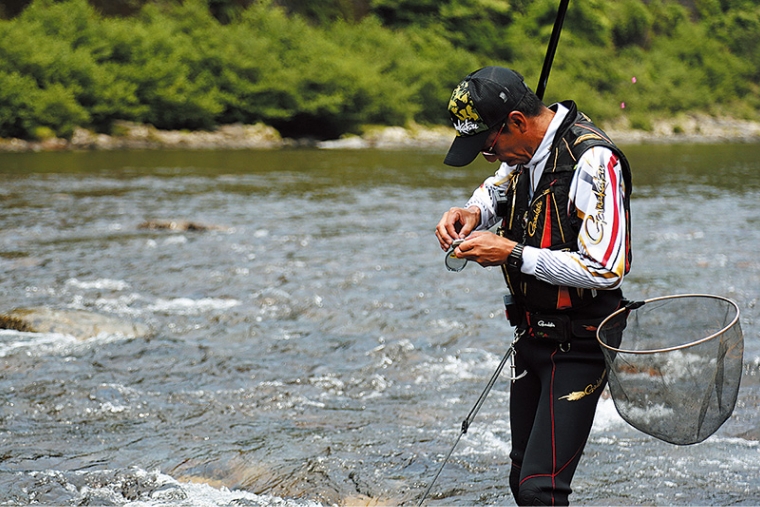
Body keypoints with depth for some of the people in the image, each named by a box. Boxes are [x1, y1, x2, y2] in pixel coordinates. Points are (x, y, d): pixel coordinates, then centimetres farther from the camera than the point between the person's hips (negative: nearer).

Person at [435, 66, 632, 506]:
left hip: (577, 346, -9)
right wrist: (473, 212, 2)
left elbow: (606, 269, -28)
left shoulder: (593, 160, -24)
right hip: (533, 336, 9)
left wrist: (513, 254, -23)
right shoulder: (527, 150, 3)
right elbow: (499, 188, 26)